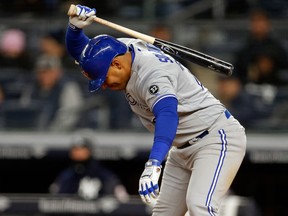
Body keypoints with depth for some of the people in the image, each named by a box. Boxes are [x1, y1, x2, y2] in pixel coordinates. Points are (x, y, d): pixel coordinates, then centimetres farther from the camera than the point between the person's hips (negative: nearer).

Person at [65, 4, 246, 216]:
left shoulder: (151, 72, -27)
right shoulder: (121, 50, 2)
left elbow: (167, 115, -44)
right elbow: (79, 50, 14)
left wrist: (153, 164, -58)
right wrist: (75, 26, -10)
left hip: (218, 137, -11)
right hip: (183, 150, 11)